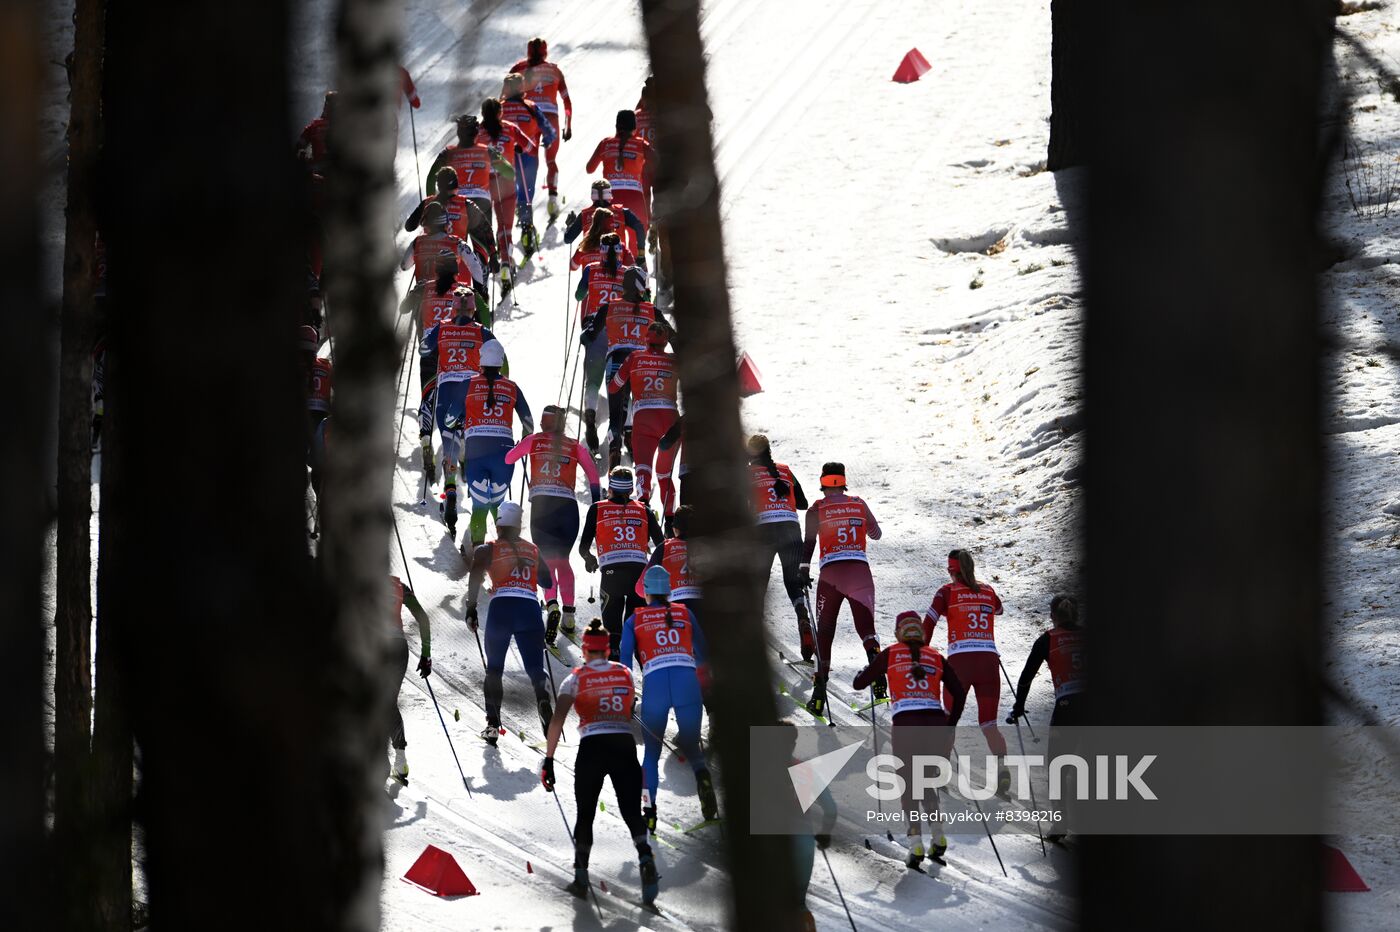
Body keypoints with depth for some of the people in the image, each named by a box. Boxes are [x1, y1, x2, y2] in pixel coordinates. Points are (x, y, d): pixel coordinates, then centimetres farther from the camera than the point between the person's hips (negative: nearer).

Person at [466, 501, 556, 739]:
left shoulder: (487, 550, 11)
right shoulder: (534, 550, 20)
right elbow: (549, 582, 20)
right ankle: (543, 701, -29)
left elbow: (475, 580, -1)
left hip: (501, 607, -1)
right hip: (530, 609, 1)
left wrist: (471, 610, 4)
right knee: (535, 668, 2)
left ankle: (493, 724, -1)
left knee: (494, 668, 12)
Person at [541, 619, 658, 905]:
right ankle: (645, 858, -26)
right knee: (631, 812, 3)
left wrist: (548, 760, -6)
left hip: (591, 749, -1)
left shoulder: (576, 678, 5)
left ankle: (581, 877, 7)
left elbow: (557, 720, -6)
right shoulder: (625, 674, 13)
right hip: (625, 747, 1)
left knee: (585, 814, 15)